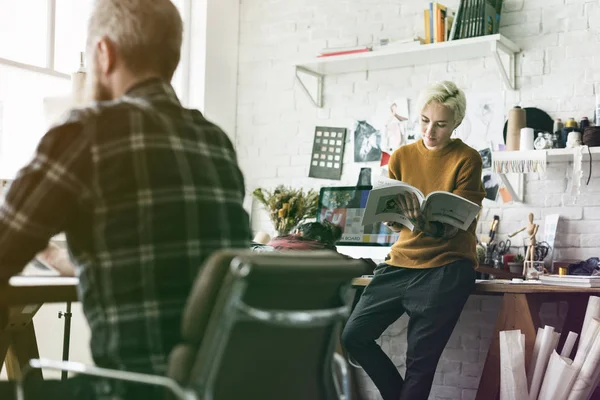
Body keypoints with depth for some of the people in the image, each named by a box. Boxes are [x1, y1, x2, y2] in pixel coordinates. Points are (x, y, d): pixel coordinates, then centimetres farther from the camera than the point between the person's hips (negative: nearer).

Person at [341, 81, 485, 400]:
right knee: (354, 336, -3)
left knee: (421, 358, -7)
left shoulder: (466, 159, -3)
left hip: (447, 267, -4)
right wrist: (395, 219, -16)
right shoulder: (401, 157, 8)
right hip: (402, 262, 5)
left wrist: (426, 225, -30)